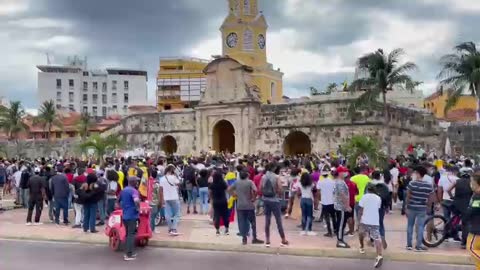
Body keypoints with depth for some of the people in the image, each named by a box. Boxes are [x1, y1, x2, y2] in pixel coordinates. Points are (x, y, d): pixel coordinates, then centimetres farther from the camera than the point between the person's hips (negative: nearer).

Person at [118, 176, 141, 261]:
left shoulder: (123, 190, 12)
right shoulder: (134, 191, -15)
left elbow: (118, 201, 24)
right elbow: (136, 200, -34)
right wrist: (138, 208, -17)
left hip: (124, 215, 8)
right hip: (132, 215, -8)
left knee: (128, 234, 17)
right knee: (131, 234, -3)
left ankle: (129, 252, 23)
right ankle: (129, 255, -1)